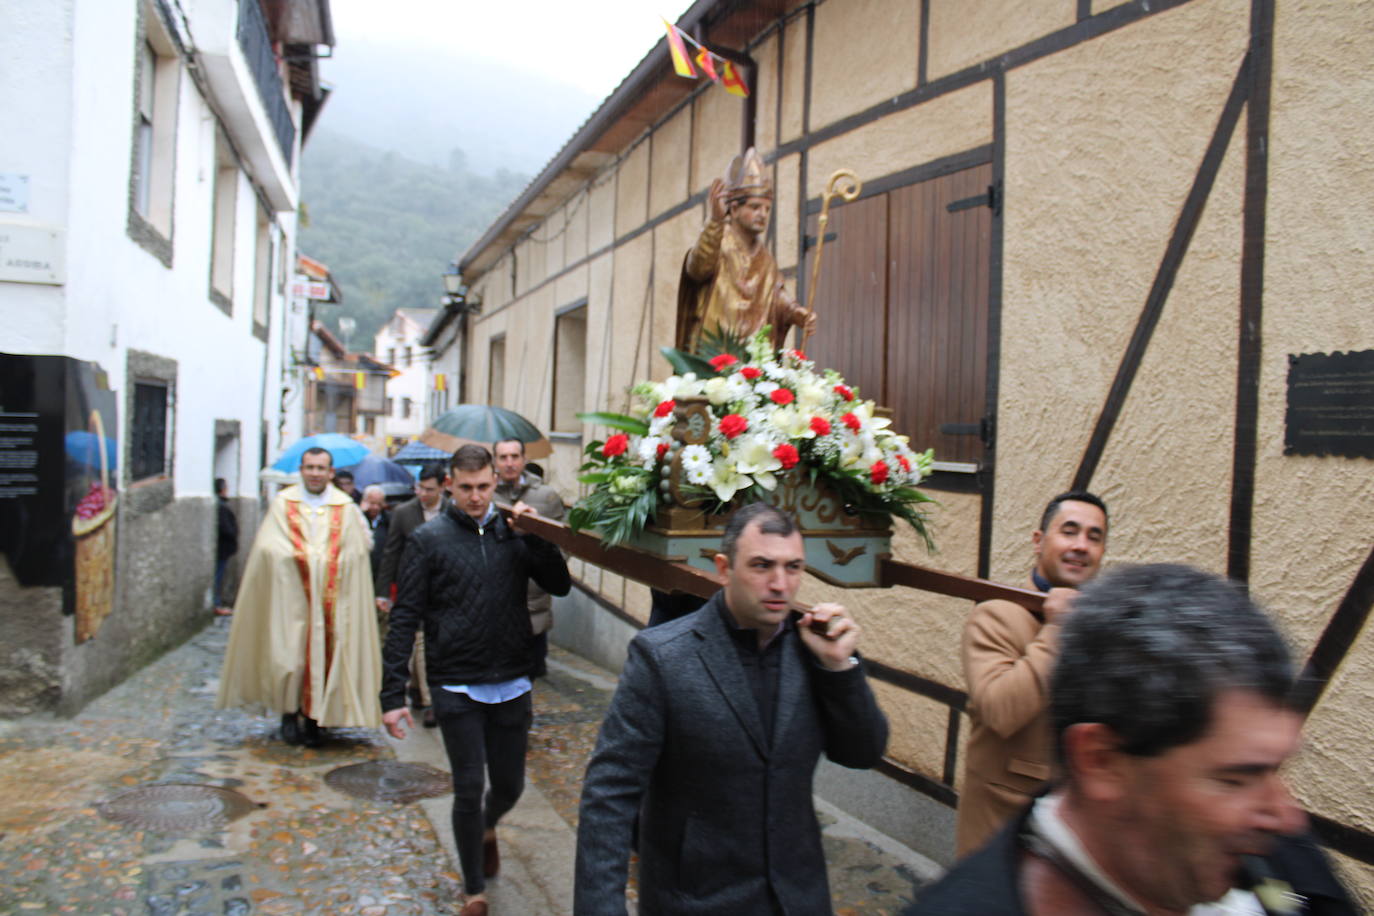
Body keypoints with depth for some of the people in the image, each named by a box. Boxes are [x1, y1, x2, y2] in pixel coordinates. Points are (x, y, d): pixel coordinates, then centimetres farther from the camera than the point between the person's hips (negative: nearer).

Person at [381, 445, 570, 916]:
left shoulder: (513, 532, 3)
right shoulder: (429, 538, -5)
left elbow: (559, 585, -1)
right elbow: (404, 619, -6)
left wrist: (533, 536, -13)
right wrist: (393, 694, -9)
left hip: (512, 686, 3)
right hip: (456, 688, -3)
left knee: (509, 785, 13)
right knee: (468, 790, 3)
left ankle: (488, 828, 48)